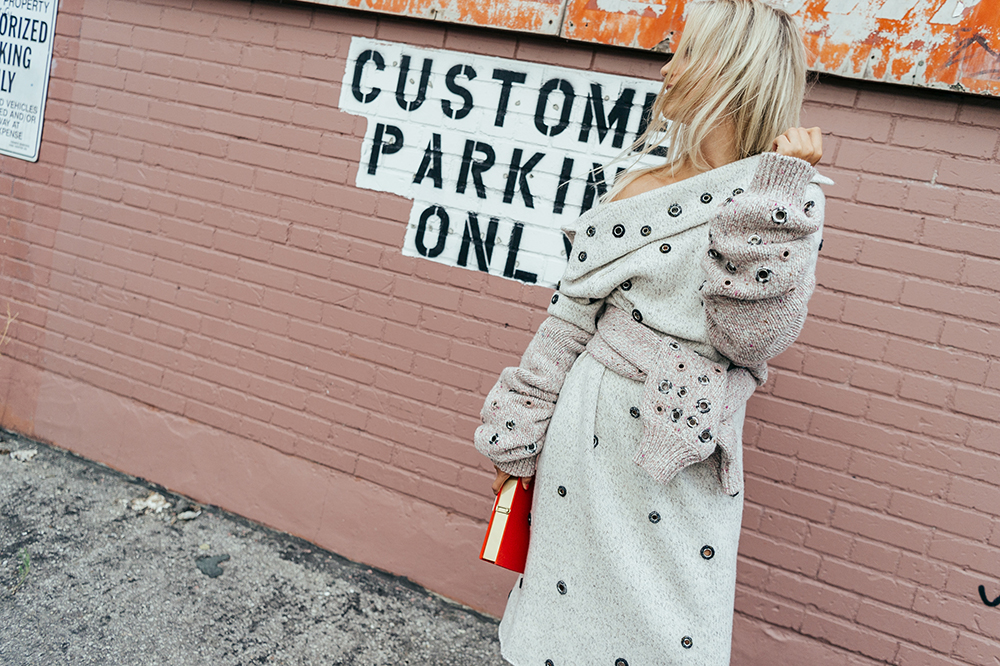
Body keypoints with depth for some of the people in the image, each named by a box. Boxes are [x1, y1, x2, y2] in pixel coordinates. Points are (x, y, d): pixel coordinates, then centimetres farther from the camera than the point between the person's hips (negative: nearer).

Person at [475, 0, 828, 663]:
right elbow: (574, 311, 7)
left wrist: (776, 188, -18)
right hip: (584, 432, 5)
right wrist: (517, 435, 8)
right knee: (567, 596, 16)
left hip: (673, 457, -4)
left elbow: (752, 338, -19)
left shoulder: (787, 201, -6)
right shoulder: (641, 182, 7)